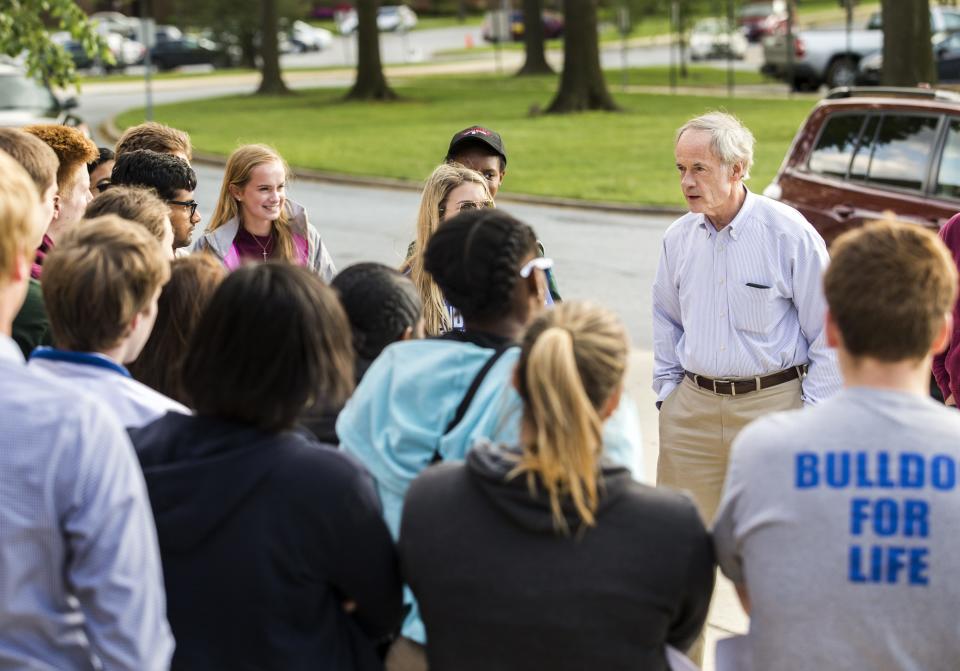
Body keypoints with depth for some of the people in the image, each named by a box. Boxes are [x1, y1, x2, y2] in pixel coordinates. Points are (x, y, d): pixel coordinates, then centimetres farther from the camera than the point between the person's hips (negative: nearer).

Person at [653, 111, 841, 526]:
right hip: (692, 408, 4)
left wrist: (815, 411, -5)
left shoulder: (788, 232, -8)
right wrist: (667, 391, 15)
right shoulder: (678, 238, 6)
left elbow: (827, 330, -3)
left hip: (773, 402, -4)